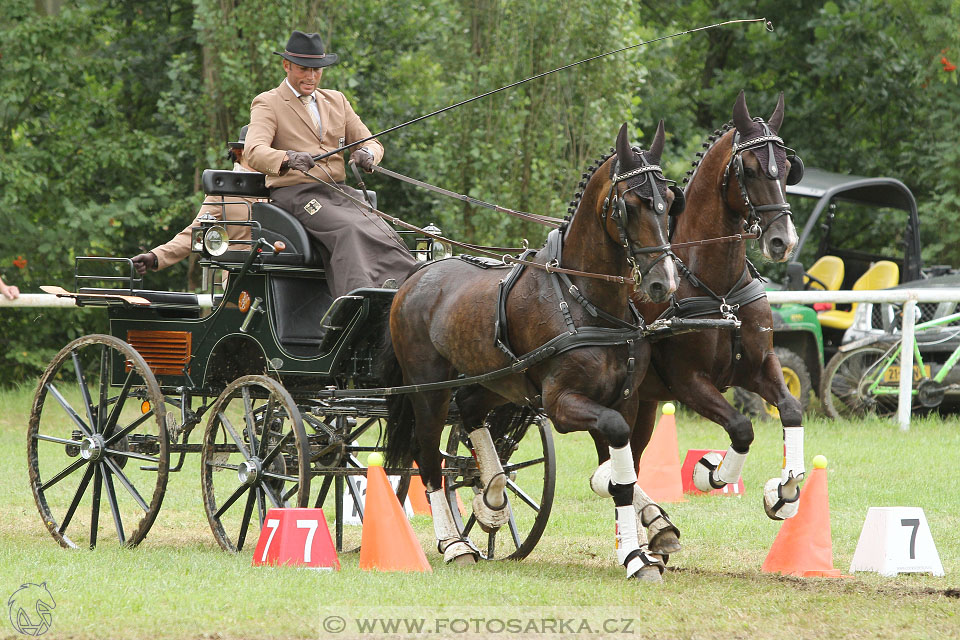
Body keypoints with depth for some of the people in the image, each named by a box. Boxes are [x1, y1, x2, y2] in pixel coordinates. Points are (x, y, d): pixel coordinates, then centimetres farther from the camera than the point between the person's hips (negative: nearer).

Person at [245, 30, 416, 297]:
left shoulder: (337, 101, 23)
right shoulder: (267, 104, 4)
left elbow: (372, 143, 20)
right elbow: (254, 151, -14)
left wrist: (367, 154, -7)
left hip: (339, 192, 5)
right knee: (349, 231, -34)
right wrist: (288, 158, -36)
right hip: (295, 193, -5)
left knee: (382, 233, -25)